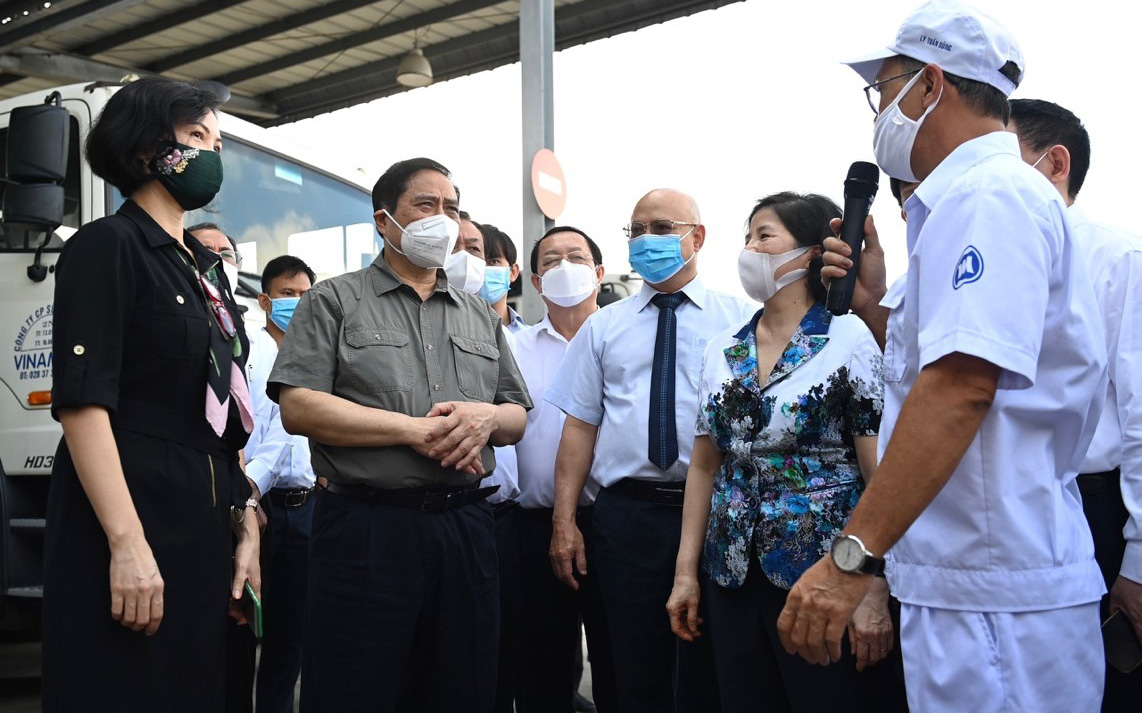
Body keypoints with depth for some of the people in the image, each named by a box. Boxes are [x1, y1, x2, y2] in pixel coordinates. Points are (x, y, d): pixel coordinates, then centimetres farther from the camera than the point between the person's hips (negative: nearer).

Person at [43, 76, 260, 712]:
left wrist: (246, 525, 10)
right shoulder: (107, 247, -6)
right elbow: (83, 402, -16)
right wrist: (127, 543, -23)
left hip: (204, 525, 8)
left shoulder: (205, 266, 18)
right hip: (130, 513, -8)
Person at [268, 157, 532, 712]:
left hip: (465, 524, 5)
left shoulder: (481, 316, 18)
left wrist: (486, 417, -8)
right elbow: (298, 407, -9)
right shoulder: (334, 301, 3)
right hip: (366, 526, -4)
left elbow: (518, 418, 17)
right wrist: (418, 430, -13)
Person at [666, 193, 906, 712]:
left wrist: (875, 593, -16)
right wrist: (687, 570, 9)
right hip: (734, 575, 5)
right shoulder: (722, 351, 10)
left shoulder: (849, 340, -5)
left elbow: (883, 476, -10)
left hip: (824, 572, -5)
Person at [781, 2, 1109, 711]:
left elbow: (961, 388, -26)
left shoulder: (986, 195, -14)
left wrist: (851, 556, -28)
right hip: (965, 581, 10)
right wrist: (876, 305, 8)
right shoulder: (987, 195, 18)